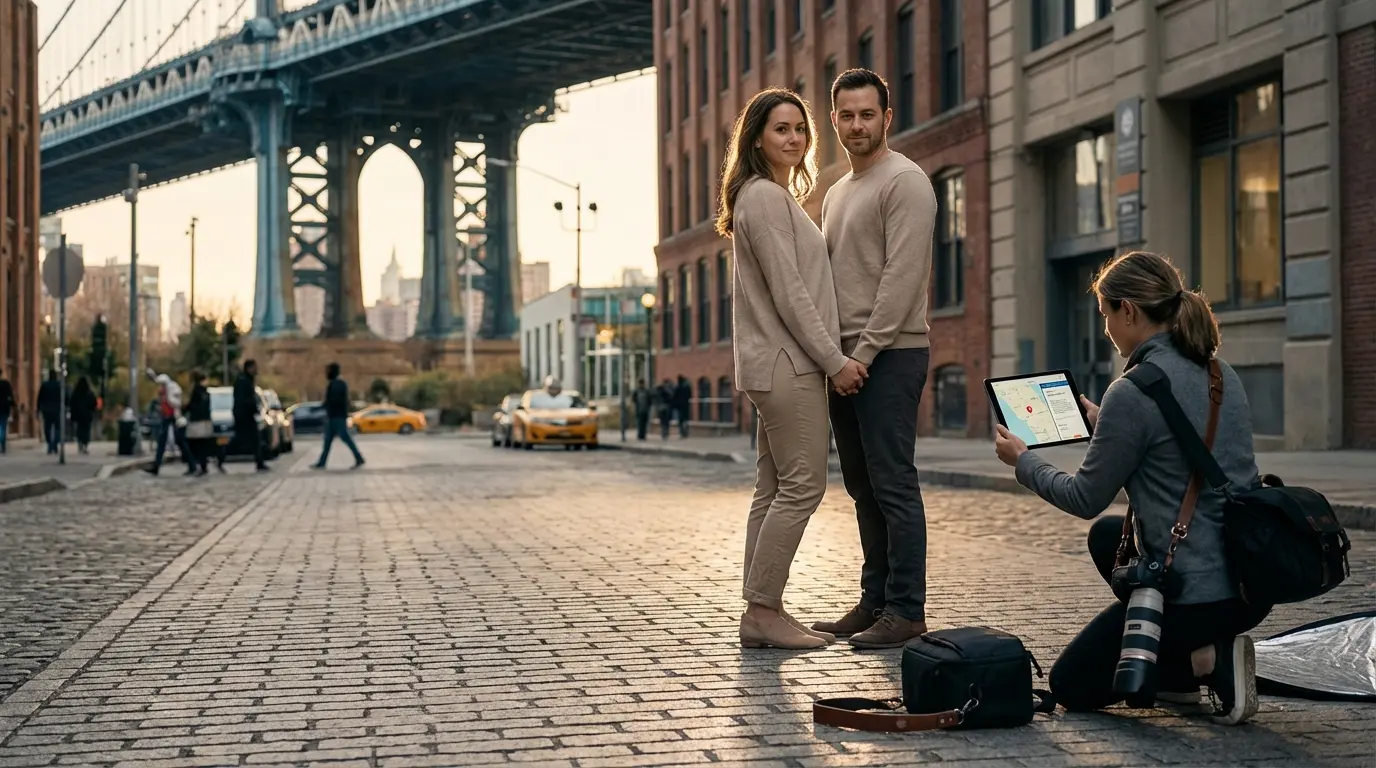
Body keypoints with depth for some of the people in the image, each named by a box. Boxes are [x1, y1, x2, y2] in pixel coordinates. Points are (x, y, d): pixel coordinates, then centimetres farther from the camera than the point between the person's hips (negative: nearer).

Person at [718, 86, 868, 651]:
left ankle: (760, 614, 11)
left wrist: (832, 356, 16)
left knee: (775, 489, 9)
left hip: (782, 364, 11)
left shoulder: (778, 197, 21)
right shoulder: (764, 198, -11)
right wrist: (835, 360, -16)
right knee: (802, 485, -10)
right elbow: (788, 293, -17)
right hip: (787, 362, -11)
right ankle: (763, 611, -7)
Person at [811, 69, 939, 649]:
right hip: (845, 357, 9)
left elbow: (901, 276, -16)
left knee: (893, 485, -8)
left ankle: (905, 610, -4)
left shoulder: (904, 182, -7)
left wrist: (866, 351, -18)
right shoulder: (836, 193, 21)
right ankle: (875, 601, 18)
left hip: (889, 356, -9)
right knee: (863, 488, 11)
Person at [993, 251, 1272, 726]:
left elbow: (1086, 499, -8)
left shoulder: (1134, 392, -18)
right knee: (1107, 535, 32)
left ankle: (1205, 662, -5)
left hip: (1194, 594, -8)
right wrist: (1104, 425, 33)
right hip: (1253, 582, 8)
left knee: (1071, 686, 14)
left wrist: (1022, 461, 9)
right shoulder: (1219, 373, 6)